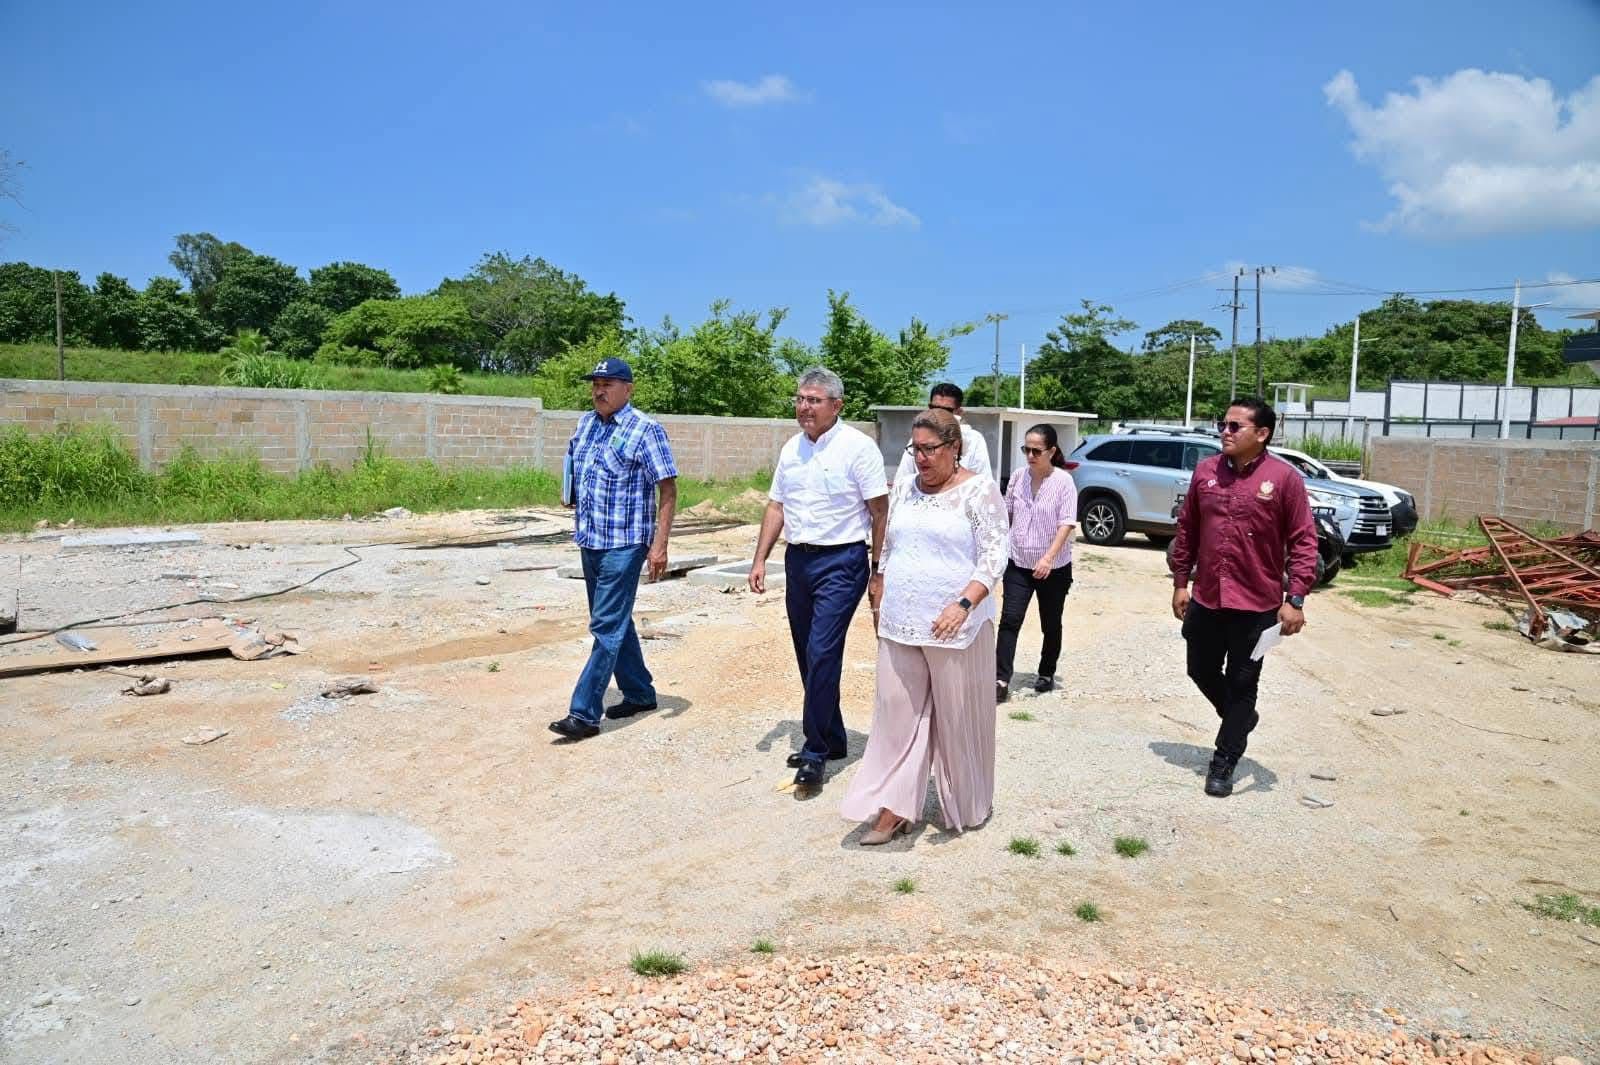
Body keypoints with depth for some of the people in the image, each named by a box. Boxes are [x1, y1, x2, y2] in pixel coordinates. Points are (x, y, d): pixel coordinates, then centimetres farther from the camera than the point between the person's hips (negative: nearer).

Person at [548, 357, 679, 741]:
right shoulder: (585, 423, 10)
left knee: (607, 627, -6)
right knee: (614, 622, 15)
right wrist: (571, 491, 8)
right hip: (590, 541, 8)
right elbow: (572, 464, 29)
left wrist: (659, 545, -19)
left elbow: (668, 490, -13)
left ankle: (585, 713, -4)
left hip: (623, 545, -8)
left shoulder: (645, 430, -12)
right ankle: (640, 693, 29)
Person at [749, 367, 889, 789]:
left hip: (841, 562, -7)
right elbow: (776, 506, 14)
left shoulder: (857, 446, -10)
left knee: (822, 654, -12)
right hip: (798, 560, 7)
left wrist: (878, 569, -11)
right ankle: (833, 739, 27)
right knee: (808, 656, 12)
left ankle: (815, 753, -2)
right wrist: (760, 559, 8)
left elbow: (879, 510, -10)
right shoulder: (791, 448, 10)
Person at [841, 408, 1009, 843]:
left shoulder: (979, 491, -8)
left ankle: (967, 806, 26)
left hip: (954, 627, -5)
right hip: (899, 625, 5)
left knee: (957, 716, 7)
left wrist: (963, 604, -25)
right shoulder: (904, 488, 10)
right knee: (897, 711, 5)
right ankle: (894, 807, 12)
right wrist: (880, 603, 15)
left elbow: (994, 556, -13)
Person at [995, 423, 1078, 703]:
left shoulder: (1064, 481, -13)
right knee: (1009, 620, -8)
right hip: (1018, 564, 3)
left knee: (1050, 625, 12)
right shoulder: (1018, 476, -1)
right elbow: (1006, 512, 11)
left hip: (1054, 568, -3)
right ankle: (1001, 679, -9)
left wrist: (1049, 557, -29)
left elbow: (1067, 523, -18)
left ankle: (1046, 674, 30)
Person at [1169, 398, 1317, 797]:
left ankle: (1224, 762, 19)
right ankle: (1241, 718, 43)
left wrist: (1295, 599, -14)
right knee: (1201, 671, 16)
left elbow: (1304, 541, -8)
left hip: (1257, 605, -4)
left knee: (1242, 683, 7)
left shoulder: (1285, 478, -10)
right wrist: (1180, 583, 7)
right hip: (1206, 599, 4)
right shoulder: (1205, 471, 2)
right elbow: (1186, 531, 8)